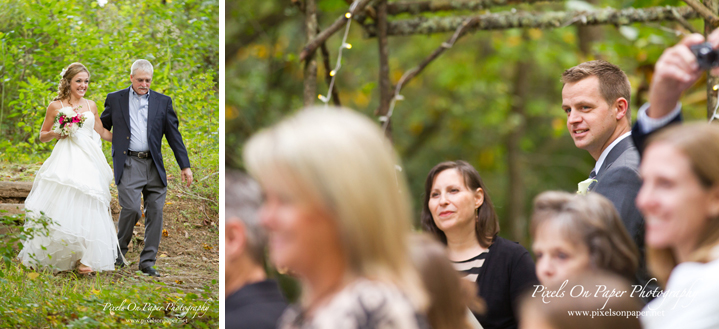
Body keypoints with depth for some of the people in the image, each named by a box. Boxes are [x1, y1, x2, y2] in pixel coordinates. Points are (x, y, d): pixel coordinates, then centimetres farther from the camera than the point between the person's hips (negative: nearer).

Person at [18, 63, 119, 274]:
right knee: (62, 205, -11)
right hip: (65, 160, -3)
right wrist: (57, 133, -9)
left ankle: (84, 259, -3)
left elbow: (101, 132, 23)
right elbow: (42, 136, 10)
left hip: (89, 161, 3)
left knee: (85, 208, -4)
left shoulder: (91, 106, 14)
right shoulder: (56, 106, 4)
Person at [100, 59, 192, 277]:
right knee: (131, 208, -17)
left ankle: (147, 262, 7)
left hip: (154, 166, 3)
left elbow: (174, 135, 9)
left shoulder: (162, 102, 10)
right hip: (128, 164, -3)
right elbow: (102, 128, 14)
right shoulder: (115, 99, 8)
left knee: (155, 212, -1)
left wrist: (185, 166, 4)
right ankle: (119, 250, 7)